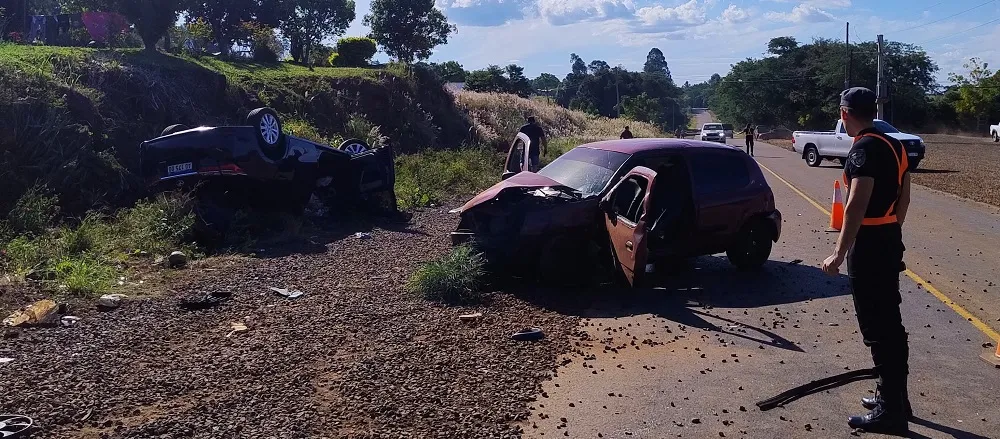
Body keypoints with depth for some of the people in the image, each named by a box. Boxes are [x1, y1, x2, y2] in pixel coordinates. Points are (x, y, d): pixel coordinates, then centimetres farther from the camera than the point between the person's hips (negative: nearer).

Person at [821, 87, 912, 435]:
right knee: (889, 322, 17)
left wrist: (840, 253, -24)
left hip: (869, 246, -10)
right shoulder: (893, 145, 12)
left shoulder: (865, 148, -18)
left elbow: (857, 206, -25)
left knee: (876, 328, -4)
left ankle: (891, 410, 3)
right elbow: (903, 197, 18)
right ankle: (895, 397, 28)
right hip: (890, 242, 10)